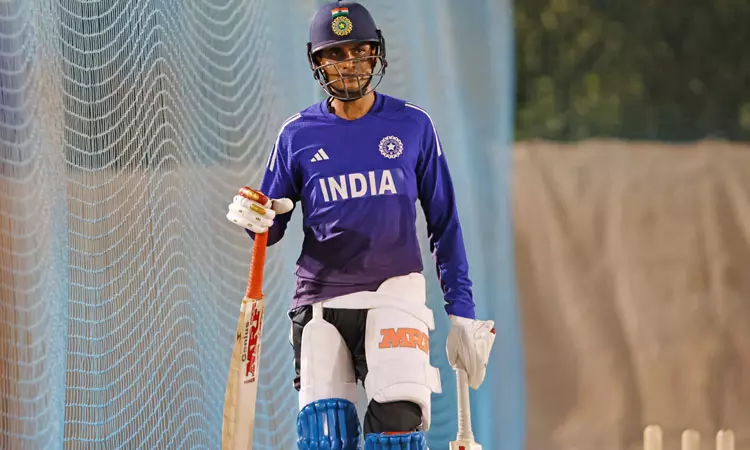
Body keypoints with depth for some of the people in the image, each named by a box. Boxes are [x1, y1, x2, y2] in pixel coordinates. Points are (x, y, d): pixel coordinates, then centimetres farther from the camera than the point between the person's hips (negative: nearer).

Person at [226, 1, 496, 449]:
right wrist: (257, 219, -13)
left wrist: (462, 310, 5)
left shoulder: (413, 126, 6)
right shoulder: (297, 135, 7)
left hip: (394, 295, -1)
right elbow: (271, 227, 12)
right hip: (321, 301, 1)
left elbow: (445, 223, 10)